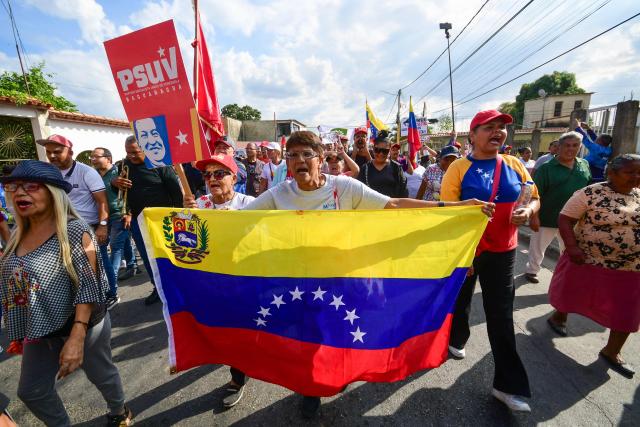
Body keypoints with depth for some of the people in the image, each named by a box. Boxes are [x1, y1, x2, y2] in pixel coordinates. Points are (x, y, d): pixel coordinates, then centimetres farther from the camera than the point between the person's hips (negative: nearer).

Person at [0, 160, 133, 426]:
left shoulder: (73, 230, -22)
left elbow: (88, 286, -24)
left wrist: (77, 337, -28)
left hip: (82, 326, -6)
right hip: (40, 330, 7)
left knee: (102, 376, 16)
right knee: (30, 392, 19)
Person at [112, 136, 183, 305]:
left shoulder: (159, 164, -10)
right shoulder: (125, 165, 8)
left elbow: (176, 190, -13)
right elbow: (116, 185, 19)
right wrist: (114, 182, -7)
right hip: (138, 220, 6)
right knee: (148, 257, 13)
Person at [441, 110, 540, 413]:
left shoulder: (515, 165, 2)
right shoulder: (459, 168, -11)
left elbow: (534, 198, 10)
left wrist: (528, 211, -14)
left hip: (502, 251, 3)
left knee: (501, 315, 8)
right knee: (460, 300, 19)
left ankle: (508, 384, 22)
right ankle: (456, 340, 49)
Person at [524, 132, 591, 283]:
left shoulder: (584, 165, 5)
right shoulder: (546, 167, -11)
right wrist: (534, 216, -18)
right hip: (547, 218, -4)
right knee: (538, 247, 11)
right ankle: (531, 270, 30)